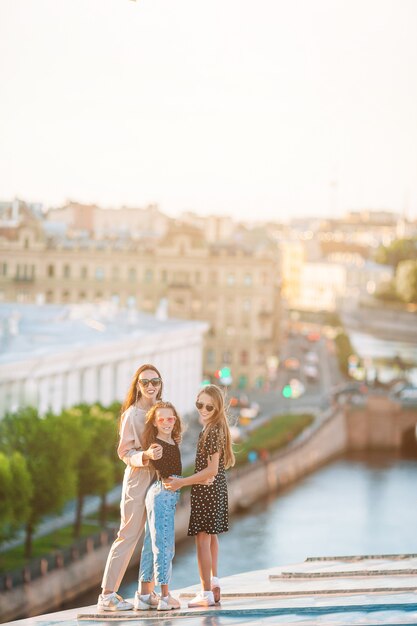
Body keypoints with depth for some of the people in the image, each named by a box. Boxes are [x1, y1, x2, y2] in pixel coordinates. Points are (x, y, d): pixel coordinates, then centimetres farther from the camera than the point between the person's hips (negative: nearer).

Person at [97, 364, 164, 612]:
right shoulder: (132, 414, -9)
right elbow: (125, 453, -10)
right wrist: (146, 456, -27)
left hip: (160, 478, 6)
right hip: (138, 479, -6)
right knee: (129, 536, -7)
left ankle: (150, 591, 14)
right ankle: (108, 594, -4)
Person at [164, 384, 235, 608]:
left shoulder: (212, 431, -20)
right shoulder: (216, 428, 10)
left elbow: (211, 470, -22)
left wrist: (182, 482, -21)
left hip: (207, 489, -10)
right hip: (216, 488, 10)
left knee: (202, 538, -8)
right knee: (211, 536, 20)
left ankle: (206, 593, -7)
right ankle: (214, 584, 31)